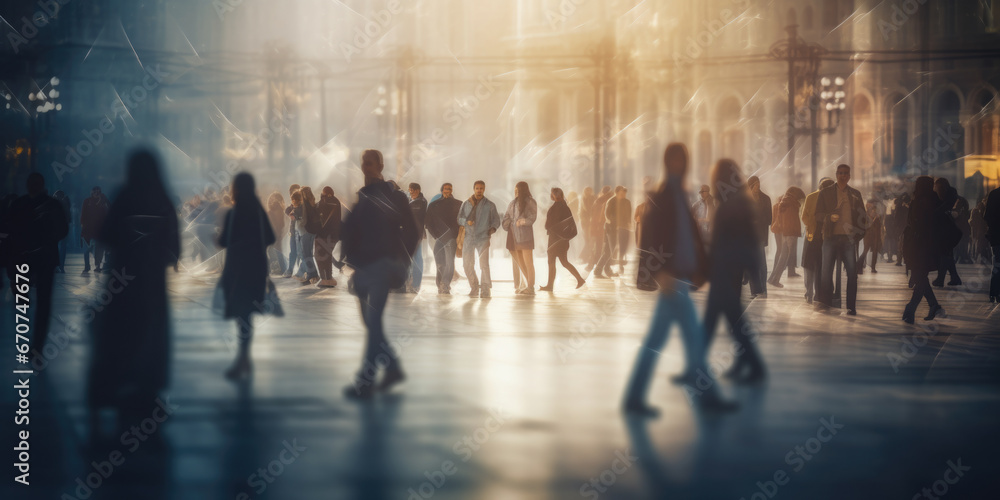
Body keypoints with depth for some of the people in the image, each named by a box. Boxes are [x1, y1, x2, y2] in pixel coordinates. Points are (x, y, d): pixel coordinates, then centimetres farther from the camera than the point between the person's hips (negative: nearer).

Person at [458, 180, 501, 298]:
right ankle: (474, 287, 18)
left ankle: (485, 289, -9)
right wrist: (466, 222, -10)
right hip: (468, 237, 3)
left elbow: (496, 220, 10)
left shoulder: (490, 205, 7)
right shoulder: (466, 204, 12)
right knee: (467, 264, 2)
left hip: (483, 237, -3)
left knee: (484, 263, -14)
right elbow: (460, 218, 11)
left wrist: (493, 228, -9)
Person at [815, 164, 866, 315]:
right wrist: (829, 217, -17)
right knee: (826, 271, -2)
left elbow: (862, 216, 15)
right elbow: (818, 216, 3)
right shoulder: (825, 193, 8)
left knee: (852, 273, -3)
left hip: (849, 238, 1)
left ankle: (851, 306, 0)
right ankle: (825, 302, 8)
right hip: (831, 237, -1)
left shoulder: (855, 194, 14)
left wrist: (859, 233, 1)